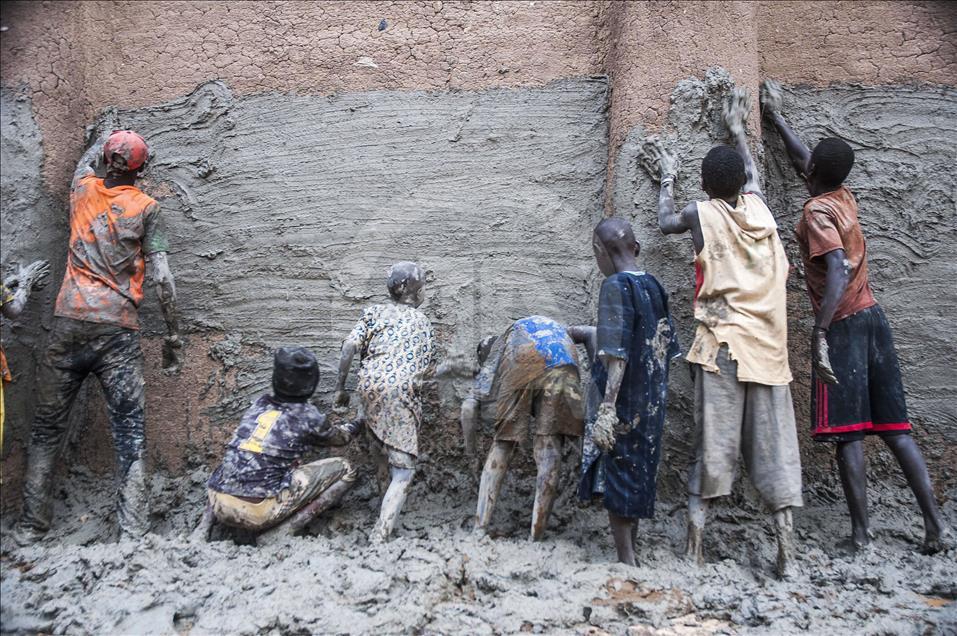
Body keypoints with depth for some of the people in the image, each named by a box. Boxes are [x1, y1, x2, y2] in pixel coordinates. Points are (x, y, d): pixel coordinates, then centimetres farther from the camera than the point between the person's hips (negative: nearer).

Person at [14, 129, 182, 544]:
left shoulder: (84, 190, 12)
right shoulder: (145, 207, 2)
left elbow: (87, 160, 39)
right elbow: (161, 279, -4)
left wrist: (105, 139, 59)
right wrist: (173, 337, 1)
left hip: (69, 324, 3)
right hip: (117, 329, -3)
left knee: (47, 427, 10)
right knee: (129, 431, -1)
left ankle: (31, 526, 13)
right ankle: (133, 529, -6)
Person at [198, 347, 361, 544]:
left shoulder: (259, 403, 13)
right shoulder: (309, 416, 1)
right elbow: (338, 437, 23)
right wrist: (356, 426, 43)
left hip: (219, 504, 6)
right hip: (259, 512, -6)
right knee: (345, 470, 3)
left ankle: (205, 525, 18)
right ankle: (276, 537, -4)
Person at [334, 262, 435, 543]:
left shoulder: (375, 312, 17)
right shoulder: (423, 322, 20)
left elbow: (350, 346, 2)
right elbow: (426, 368, 18)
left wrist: (340, 387, 7)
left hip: (370, 387, 2)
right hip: (403, 393, -2)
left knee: (380, 448, 24)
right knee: (403, 470, -4)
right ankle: (380, 535, -18)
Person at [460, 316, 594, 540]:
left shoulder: (495, 351, 35)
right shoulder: (557, 329, 46)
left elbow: (469, 406, 22)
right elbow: (590, 333, 27)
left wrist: (469, 448, 32)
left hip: (522, 362, -1)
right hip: (563, 364, 1)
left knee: (503, 444, 14)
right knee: (549, 450, 6)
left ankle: (480, 528, 10)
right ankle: (535, 538, 4)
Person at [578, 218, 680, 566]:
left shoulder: (616, 286, -13)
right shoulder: (654, 286, 8)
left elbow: (617, 353, -20)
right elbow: (667, 347, 12)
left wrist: (607, 410, -21)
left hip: (623, 403, -7)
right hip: (651, 402, 8)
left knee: (616, 474, 2)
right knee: (638, 473, 16)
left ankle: (626, 562, 9)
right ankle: (631, 556, 27)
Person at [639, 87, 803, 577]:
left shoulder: (702, 213, 2)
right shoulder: (758, 207, 10)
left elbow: (665, 222, 23)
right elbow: (751, 173, 33)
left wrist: (667, 178, 37)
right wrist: (737, 127, 47)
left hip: (722, 344, -2)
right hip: (767, 344, 3)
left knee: (712, 440, -1)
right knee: (772, 442, 4)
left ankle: (695, 531, -1)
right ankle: (786, 539, 2)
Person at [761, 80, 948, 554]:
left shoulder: (816, 211, -9)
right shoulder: (844, 196, 14)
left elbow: (837, 272, -23)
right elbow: (803, 160, 32)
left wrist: (819, 333, -28)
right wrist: (774, 115, 43)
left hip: (844, 324, -7)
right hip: (873, 317, 7)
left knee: (847, 432, -4)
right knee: (895, 428, 7)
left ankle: (860, 532, -1)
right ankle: (933, 522, 6)